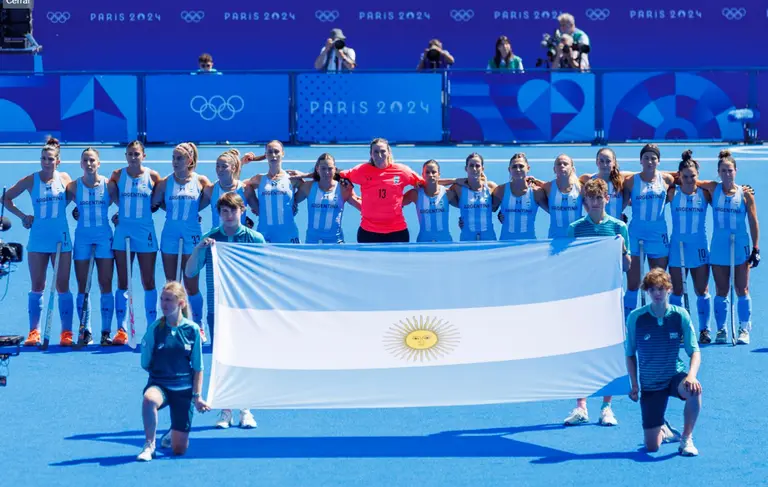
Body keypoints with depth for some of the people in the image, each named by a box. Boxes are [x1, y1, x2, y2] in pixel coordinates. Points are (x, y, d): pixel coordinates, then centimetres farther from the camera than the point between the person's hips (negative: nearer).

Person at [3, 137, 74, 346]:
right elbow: (6, 198, 7)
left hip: (61, 240, 0)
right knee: (37, 287, 3)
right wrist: (22, 215, -2)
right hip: (38, 241, 0)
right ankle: (34, 332, 9)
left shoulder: (65, 178, 0)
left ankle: (66, 333, 6)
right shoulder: (30, 180, -2)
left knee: (62, 287, 2)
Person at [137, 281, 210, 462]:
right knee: (149, 399, -41)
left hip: (184, 389, 1)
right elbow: (145, 364, 2)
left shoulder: (193, 330, -4)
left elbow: (198, 367, 2)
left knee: (179, 449, 3)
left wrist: (197, 396, -1)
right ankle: (149, 445, -20)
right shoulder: (155, 328, -6)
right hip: (159, 384, -1)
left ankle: (171, 436, 42)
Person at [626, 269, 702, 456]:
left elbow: (695, 351, -8)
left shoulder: (680, 315, -8)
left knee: (694, 389, -39)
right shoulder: (636, 317, -9)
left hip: (675, 376, 0)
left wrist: (691, 375, -27)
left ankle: (686, 439, -15)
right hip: (650, 383, 0)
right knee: (652, 447, -7)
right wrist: (634, 384, -3)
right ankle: (664, 430, 33)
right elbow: (630, 354, 4)